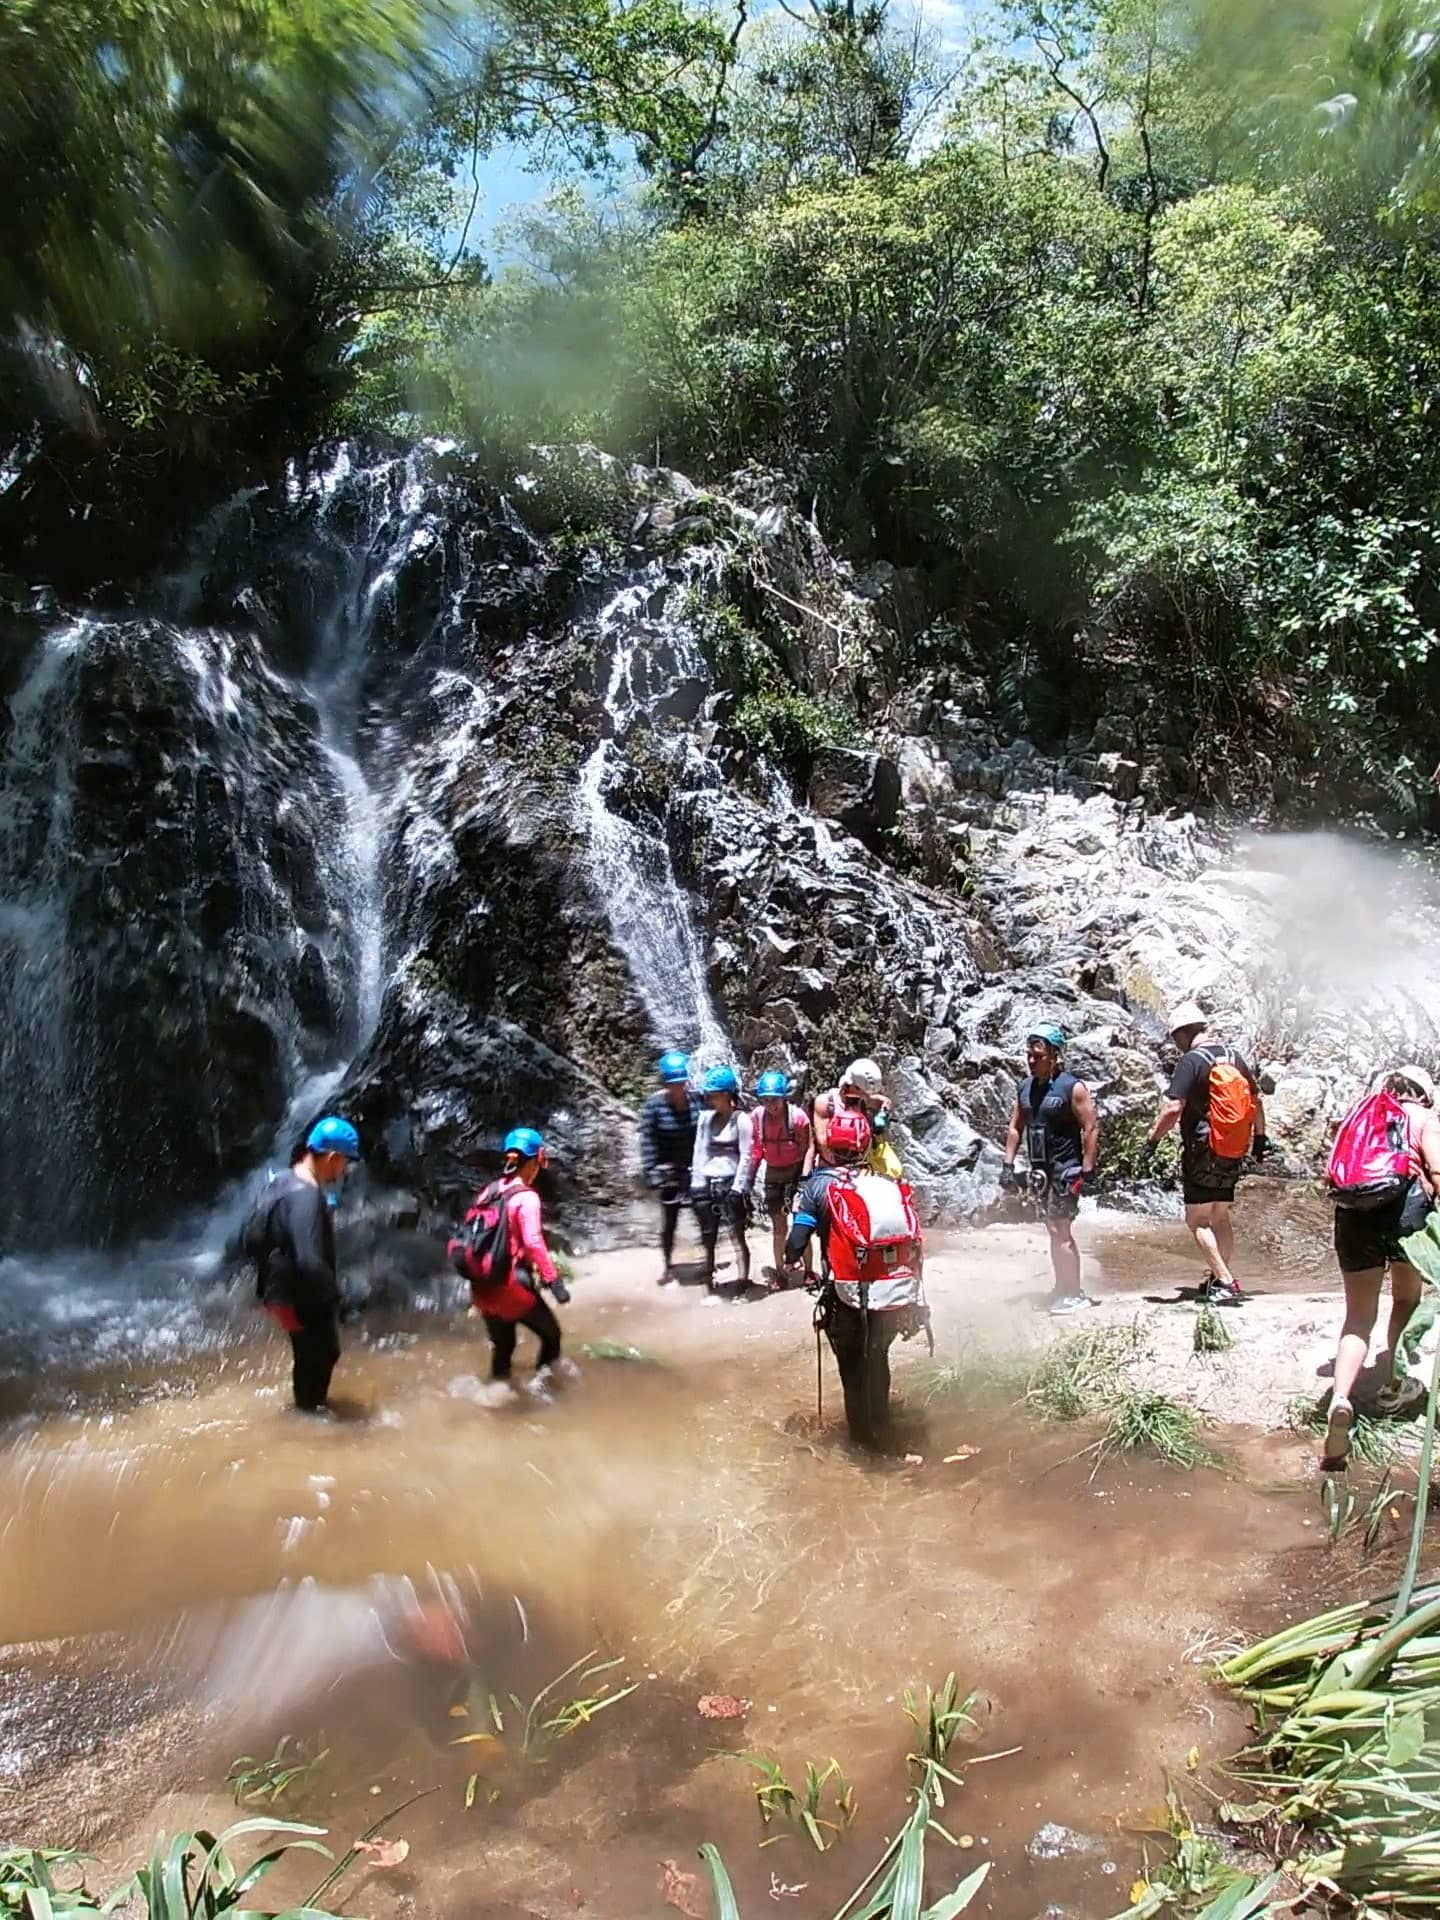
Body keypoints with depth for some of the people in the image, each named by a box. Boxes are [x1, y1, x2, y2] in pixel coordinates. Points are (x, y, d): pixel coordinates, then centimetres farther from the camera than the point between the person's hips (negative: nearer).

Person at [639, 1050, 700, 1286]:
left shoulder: (696, 1100, -9)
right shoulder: (654, 1104, -12)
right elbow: (647, 1140, -9)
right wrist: (652, 1172, -12)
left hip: (697, 1169, 1)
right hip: (670, 1170, -1)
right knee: (669, 1220, 10)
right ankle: (667, 1265, 27)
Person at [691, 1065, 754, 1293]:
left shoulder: (741, 1120, -6)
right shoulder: (705, 1118, 10)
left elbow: (746, 1156, -9)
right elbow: (699, 1151, 11)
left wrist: (738, 1188, -13)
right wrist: (696, 1183, 6)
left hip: (730, 1183, -6)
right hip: (706, 1185, 6)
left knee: (737, 1236, -3)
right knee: (708, 1239, 10)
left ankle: (743, 1283, 2)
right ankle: (709, 1285, 17)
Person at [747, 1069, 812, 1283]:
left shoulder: (797, 1115, -19)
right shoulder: (758, 1116, -9)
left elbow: (807, 1149, -13)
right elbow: (756, 1149, 2)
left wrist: (805, 1177, -17)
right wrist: (750, 1178, 2)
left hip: (795, 1171, -4)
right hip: (773, 1173, 4)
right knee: (778, 1227, 12)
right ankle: (780, 1272, 23)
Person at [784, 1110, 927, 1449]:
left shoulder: (819, 1185, -5)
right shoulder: (891, 1186, 6)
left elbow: (797, 1241, -10)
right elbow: (915, 1242, 8)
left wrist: (790, 1264, 12)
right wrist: (911, 1291, 20)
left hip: (852, 1297, -4)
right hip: (899, 1295, 4)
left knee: (853, 1366, 17)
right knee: (877, 1359, 25)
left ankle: (862, 1436, 25)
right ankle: (879, 1429, 39)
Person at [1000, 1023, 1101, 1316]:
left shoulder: (1072, 1088, -12)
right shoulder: (1025, 1088, 8)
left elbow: (1092, 1129, -13)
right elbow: (1016, 1127, 15)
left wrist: (1087, 1173, -16)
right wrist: (1008, 1165, 8)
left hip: (1064, 1171, -7)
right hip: (1039, 1171, 7)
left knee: (1060, 1232, -9)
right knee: (1054, 1231, 14)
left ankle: (1074, 1295, -1)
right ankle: (1062, 1289, 24)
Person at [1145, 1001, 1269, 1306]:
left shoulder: (1192, 1061, -14)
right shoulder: (1235, 1056, 8)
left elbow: (1173, 1108, -21)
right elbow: (1257, 1101, 17)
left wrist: (1153, 1139, -10)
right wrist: (1260, 1138, 28)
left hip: (1203, 1153, -7)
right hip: (1234, 1154, 8)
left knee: (1198, 1220, -3)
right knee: (1221, 1216, 18)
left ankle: (1225, 1284, -10)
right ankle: (1221, 1278, 24)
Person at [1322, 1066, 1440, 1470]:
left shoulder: (1360, 1111, 23)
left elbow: (1334, 1173, 13)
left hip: (1353, 1213, 2)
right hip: (1405, 1208, -2)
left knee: (1359, 1316, 4)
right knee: (1407, 1300, 25)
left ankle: (1341, 1397, -18)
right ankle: (1391, 1386, 24)